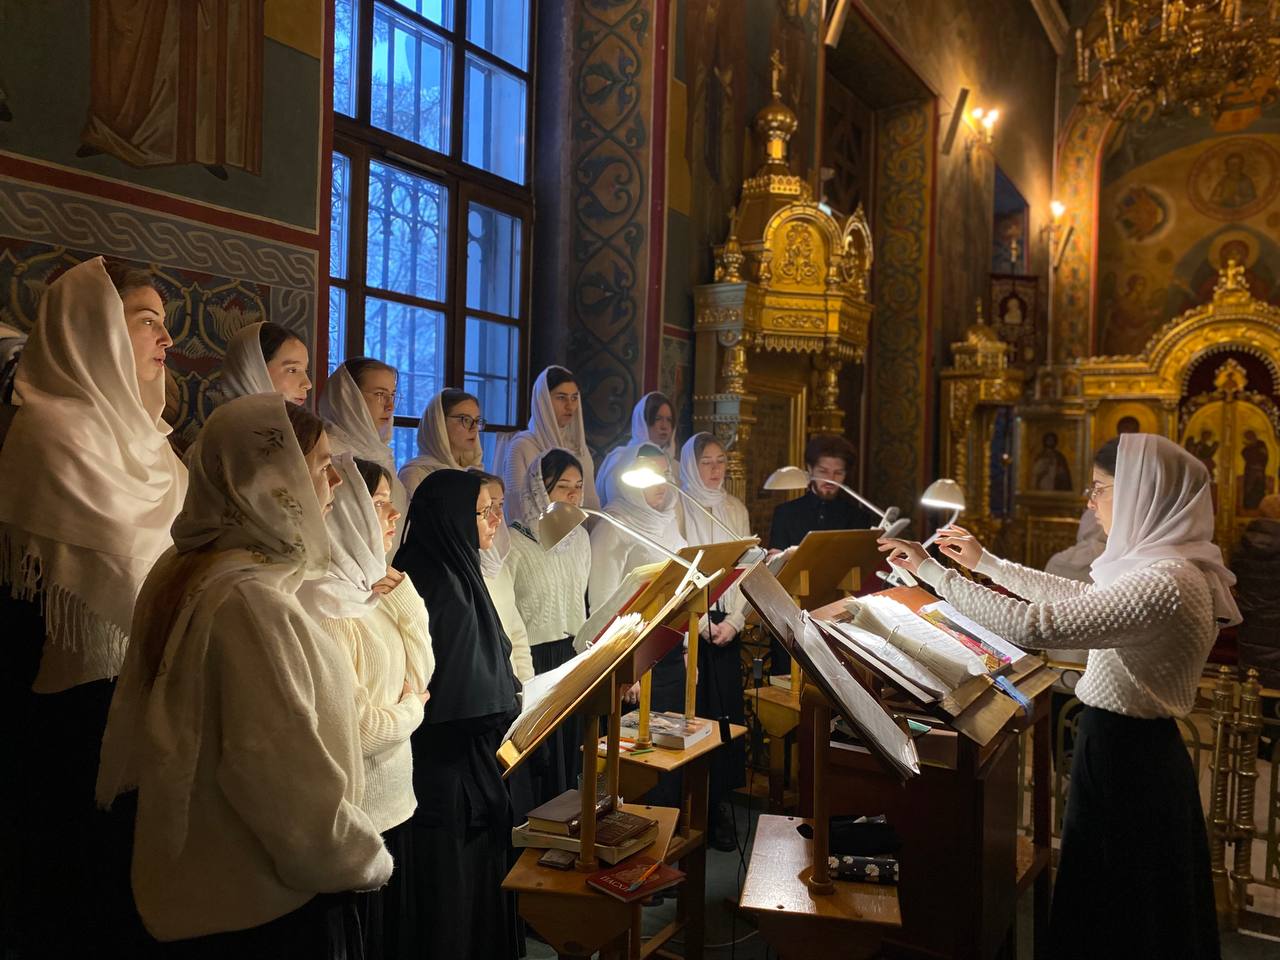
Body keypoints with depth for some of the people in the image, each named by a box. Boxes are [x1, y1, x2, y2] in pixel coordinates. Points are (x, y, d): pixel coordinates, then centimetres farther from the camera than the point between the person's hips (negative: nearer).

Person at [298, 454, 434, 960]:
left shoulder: (365, 588, 4)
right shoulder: (324, 606, -24)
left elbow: (420, 675, 6)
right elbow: (357, 730, -24)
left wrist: (399, 594, -3)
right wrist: (411, 708, -5)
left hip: (392, 804, 9)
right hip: (355, 816, -9)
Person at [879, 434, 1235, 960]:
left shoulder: (1164, 582, -27)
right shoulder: (1167, 563, 5)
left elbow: (1034, 625, -33)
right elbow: (1079, 597, 19)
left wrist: (933, 572, -26)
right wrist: (986, 562, 19)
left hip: (1125, 759, -9)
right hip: (1131, 745, 9)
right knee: (1109, 906, 24)